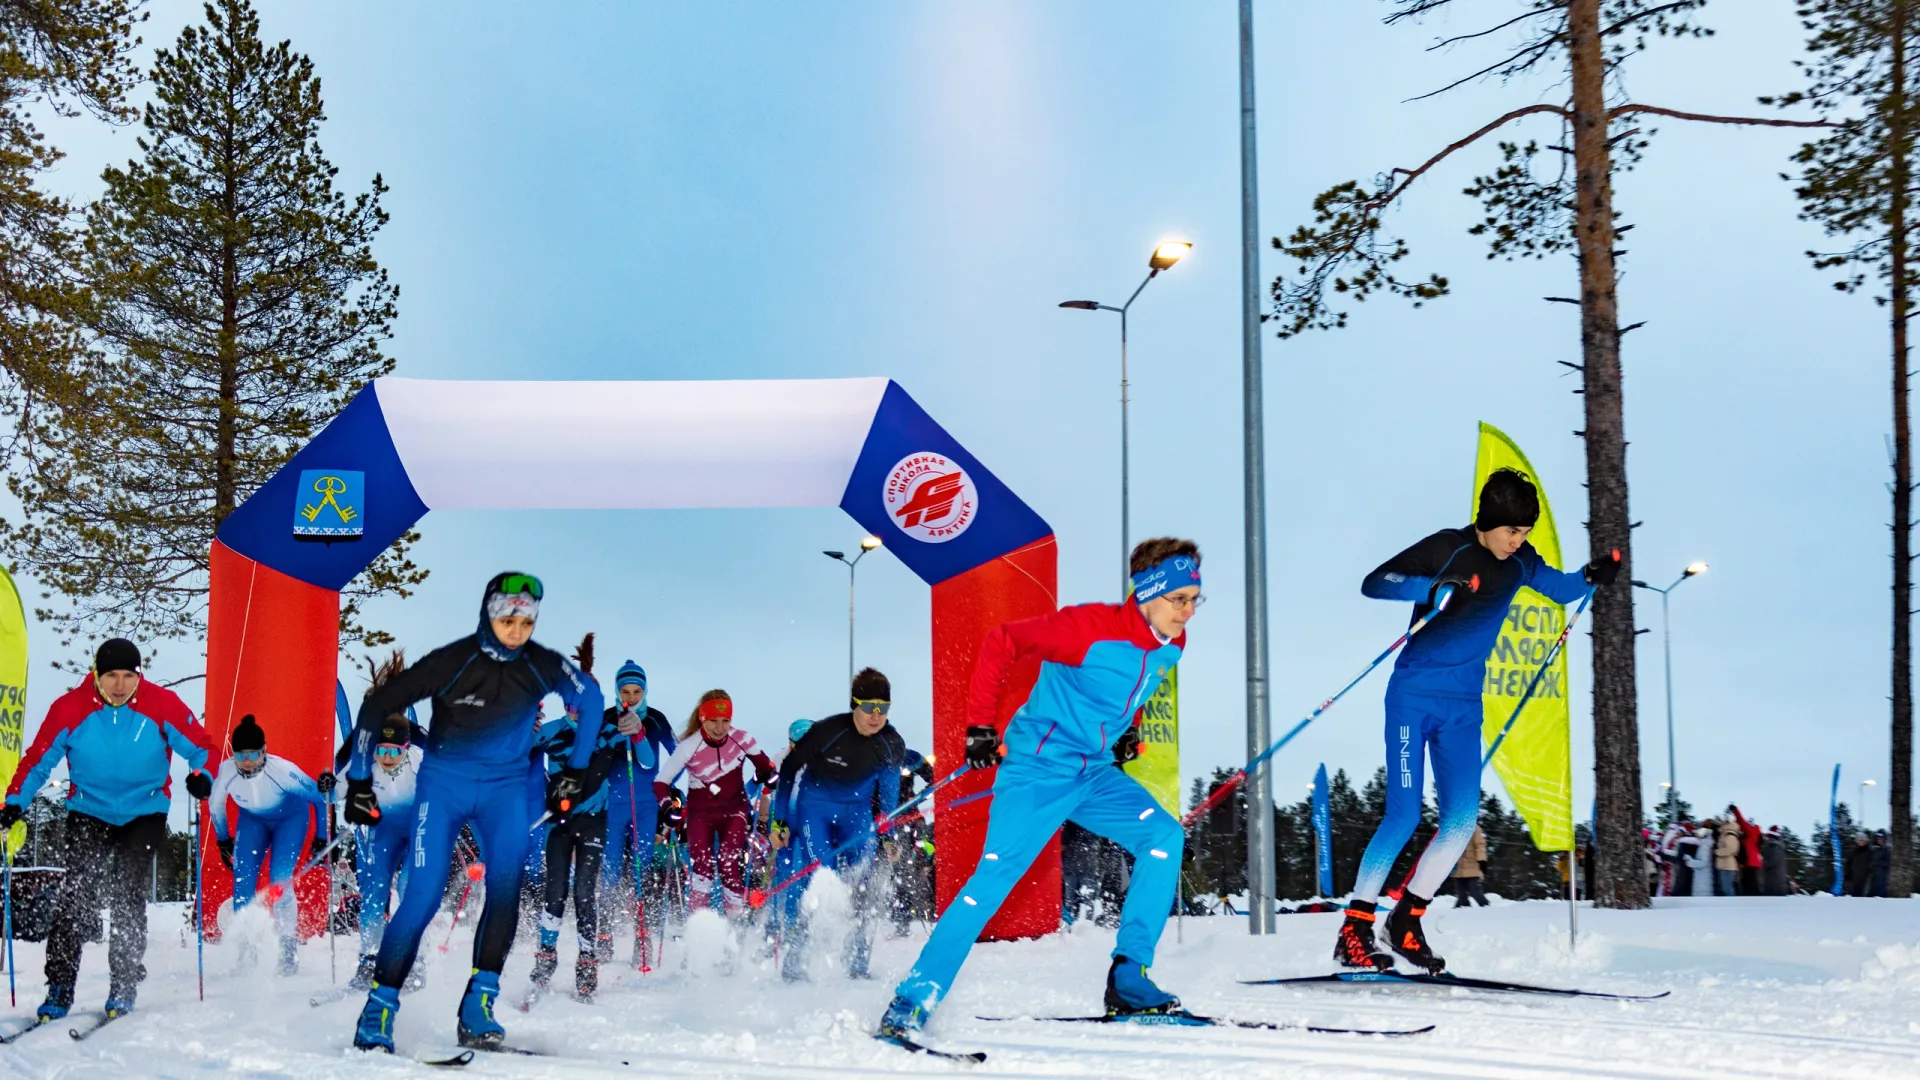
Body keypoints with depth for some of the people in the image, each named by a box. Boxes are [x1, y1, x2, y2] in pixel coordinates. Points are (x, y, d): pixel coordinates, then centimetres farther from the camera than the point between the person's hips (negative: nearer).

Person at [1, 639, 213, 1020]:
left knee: (126, 891, -14)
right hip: (88, 813, 1)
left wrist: (201, 775, -27)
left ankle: (125, 985, -4)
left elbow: (201, 746, -6)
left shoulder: (163, 706, -14)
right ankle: (60, 987, -7)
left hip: (145, 813, -1)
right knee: (77, 892, -12)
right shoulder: (70, 709, -12)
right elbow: (38, 759, -4)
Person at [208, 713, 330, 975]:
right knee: (242, 880, -10)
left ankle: (288, 950, -5)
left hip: (290, 817, -3)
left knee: (280, 881, -17)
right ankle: (246, 950, 2)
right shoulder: (227, 771, -27)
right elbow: (216, 804, -5)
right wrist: (222, 840, 6)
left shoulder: (281, 770, -37)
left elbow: (317, 796, -22)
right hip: (252, 819, 3)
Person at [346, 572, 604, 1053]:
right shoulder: (452, 662, -20)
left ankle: (476, 1011, -14)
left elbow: (591, 700, 8)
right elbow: (377, 706, -11)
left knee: (507, 882, -20)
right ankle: (377, 1014, -1)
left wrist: (574, 772, 8)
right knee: (424, 895, -12)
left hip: (505, 785, 2)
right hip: (444, 782, -2)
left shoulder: (543, 666, -12)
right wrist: (359, 782, -8)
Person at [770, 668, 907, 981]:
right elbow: (790, 768, -12)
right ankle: (793, 964, -3)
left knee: (862, 885, -10)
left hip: (858, 812, 4)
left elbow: (888, 790, 6)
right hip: (815, 809, -4)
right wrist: (779, 820, -10)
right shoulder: (827, 731, -25)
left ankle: (858, 965, 1)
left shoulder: (892, 745, -13)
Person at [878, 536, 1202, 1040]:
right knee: (995, 876, -15)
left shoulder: (1171, 644, 1)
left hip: (1096, 775, 7)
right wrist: (980, 725, -14)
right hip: (1040, 768, -7)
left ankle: (1128, 980, -6)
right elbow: (1000, 643, -14)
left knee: (1164, 835, -12)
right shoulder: (1090, 628, -22)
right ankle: (910, 1003, -8)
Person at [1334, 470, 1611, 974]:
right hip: (1414, 696, -6)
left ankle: (1406, 920, 12)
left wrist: (1592, 577, 1)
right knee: (1404, 816, -11)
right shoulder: (1447, 549, -11)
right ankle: (1353, 930, -4)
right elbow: (1373, 584, -16)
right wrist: (1431, 588, -32)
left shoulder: (1519, 562, 5)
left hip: (1464, 705, 6)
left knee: (1462, 819, -2)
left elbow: (1562, 589, 23)